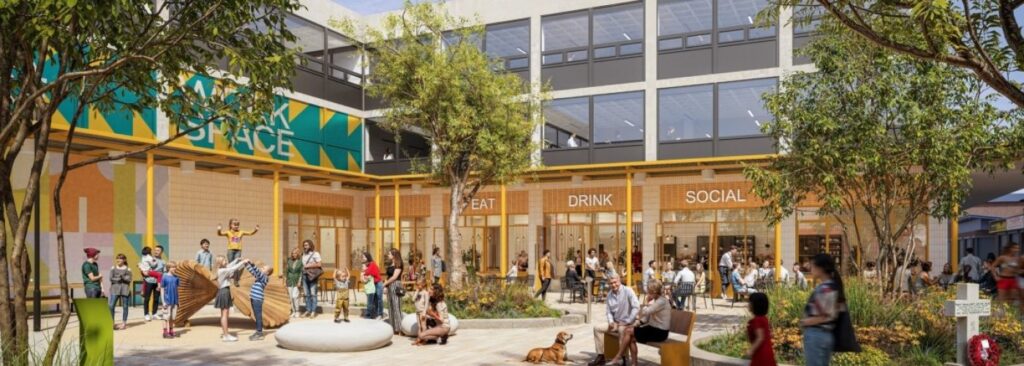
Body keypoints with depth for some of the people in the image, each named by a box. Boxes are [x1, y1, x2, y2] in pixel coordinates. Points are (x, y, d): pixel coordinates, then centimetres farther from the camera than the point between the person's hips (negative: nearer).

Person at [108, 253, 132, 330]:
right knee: (111, 305, -7)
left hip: (124, 289, -1)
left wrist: (123, 277, -19)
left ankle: (124, 323, 14)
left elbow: (129, 279, -3)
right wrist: (117, 279, -14)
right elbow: (111, 278, 1)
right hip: (115, 289, 1)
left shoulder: (128, 269, 4)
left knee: (125, 306, 3)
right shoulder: (113, 268, 8)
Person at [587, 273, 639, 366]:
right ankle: (600, 356, -1)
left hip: (628, 324, -7)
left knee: (622, 330, -39)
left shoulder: (628, 291, -12)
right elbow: (608, 311, 12)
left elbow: (636, 307, -19)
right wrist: (611, 322, -8)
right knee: (597, 328, -2)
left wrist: (628, 322, -19)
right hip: (615, 323, 7)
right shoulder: (609, 294, 7)